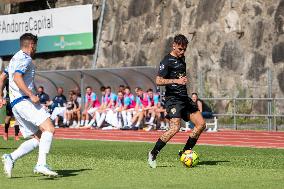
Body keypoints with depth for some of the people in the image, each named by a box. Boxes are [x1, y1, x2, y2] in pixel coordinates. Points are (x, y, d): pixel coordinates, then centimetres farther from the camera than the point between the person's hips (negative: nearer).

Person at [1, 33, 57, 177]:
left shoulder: (14, 59, 25)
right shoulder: (25, 59, -6)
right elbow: (17, 78, -21)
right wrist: (31, 95, -24)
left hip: (15, 104, 10)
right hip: (24, 101, -10)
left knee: (38, 138, 6)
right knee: (49, 129, -19)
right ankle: (41, 164, -32)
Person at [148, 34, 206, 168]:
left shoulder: (181, 58, 17)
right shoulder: (167, 61, -9)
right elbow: (158, 81, -16)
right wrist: (176, 81, -24)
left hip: (184, 97, 9)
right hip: (173, 98, -9)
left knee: (201, 124, 2)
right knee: (175, 128, -23)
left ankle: (185, 152, 9)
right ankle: (153, 154, -11)